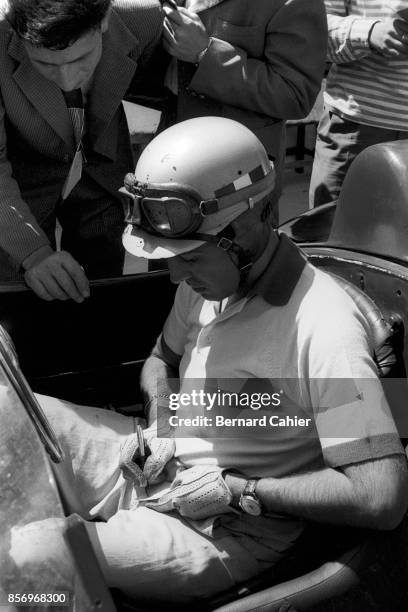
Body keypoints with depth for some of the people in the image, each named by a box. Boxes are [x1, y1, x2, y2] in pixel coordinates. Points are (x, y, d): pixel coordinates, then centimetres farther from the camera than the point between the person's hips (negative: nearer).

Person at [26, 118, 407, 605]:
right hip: (157, 466, 8)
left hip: (218, 536, -7)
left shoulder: (324, 333, -26)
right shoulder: (209, 278, -1)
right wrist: (160, 423, -5)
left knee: (24, 559, -24)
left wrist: (234, 490, -21)